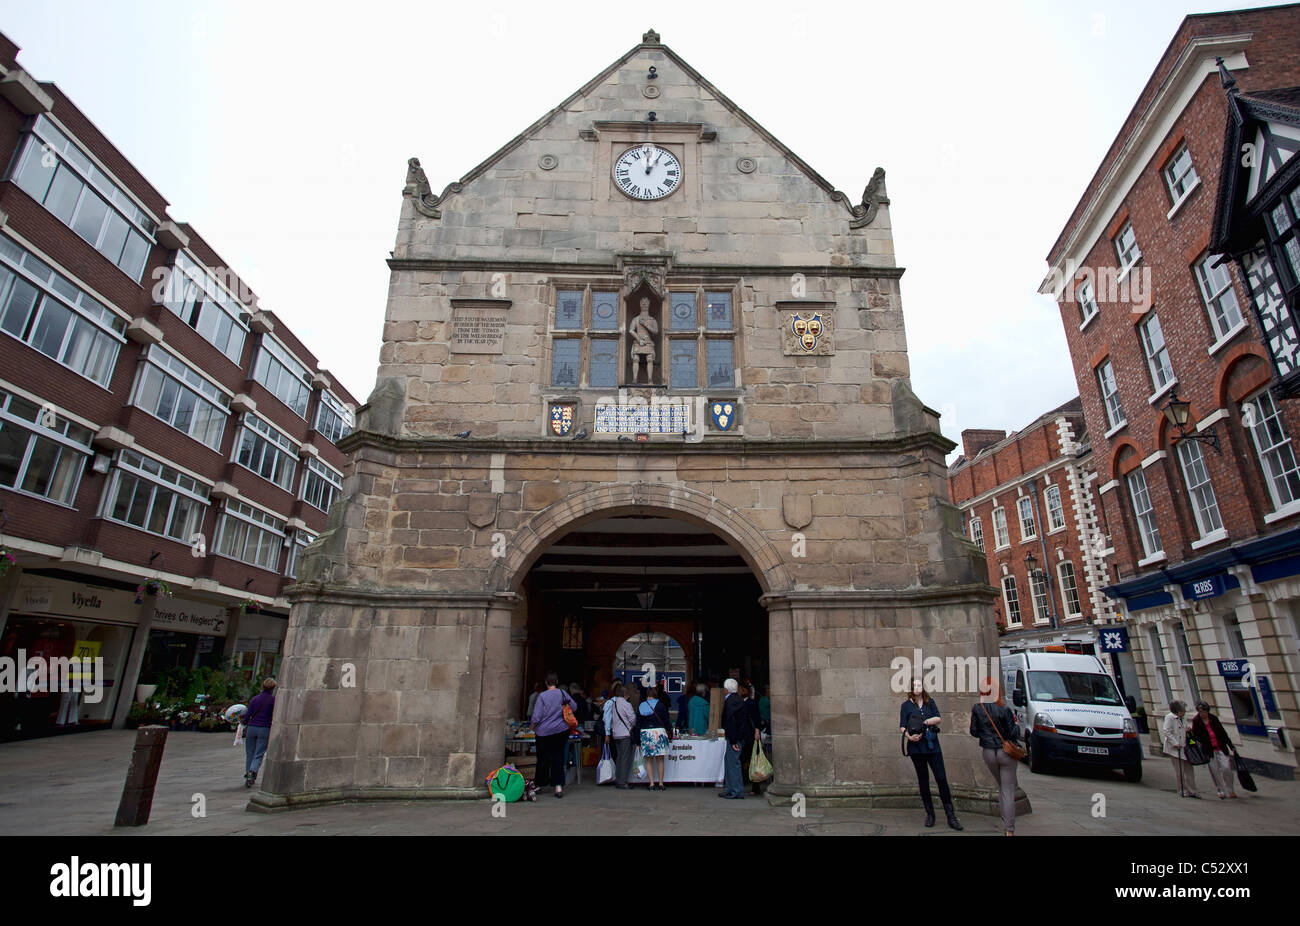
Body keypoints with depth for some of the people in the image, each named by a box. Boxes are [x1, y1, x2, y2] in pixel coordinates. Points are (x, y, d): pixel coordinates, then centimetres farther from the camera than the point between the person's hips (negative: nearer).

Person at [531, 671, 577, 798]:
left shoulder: (542, 696, -14)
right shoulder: (563, 693, -4)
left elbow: (536, 716, -13)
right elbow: (574, 706, 8)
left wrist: (533, 726, 6)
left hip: (544, 732, -2)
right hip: (562, 730, 2)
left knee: (543, 759, 13)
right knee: (558, 757, 8)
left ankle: (540, 785, 25)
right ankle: (558, 786, 1)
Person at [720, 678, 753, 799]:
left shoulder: (730, 701, -17)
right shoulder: (739, 700, 12)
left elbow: (731, 721, -21)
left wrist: (733, 740, -19)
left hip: (735, 737, -10)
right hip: (741, 736, 10)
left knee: (733, 763, -2)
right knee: (730, 762, 17)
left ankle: (737, 792, 4)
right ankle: (730, 789, 25)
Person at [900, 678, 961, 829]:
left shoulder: (930, 702, 10)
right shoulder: (906, 705, 4)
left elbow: (939, 719, 2)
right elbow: (902, 726, 0)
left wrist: (925, 722, -10)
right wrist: (909, 736, -19)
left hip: (932, 745, 1)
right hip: (916, 747, -1)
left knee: (941, 778, -5)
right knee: (923, 780, 6)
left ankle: (951, 816, 2)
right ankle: (929, 814, 18)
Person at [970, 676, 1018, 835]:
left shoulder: (976, 709, -5)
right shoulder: (1004, 710, -16)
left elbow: (974, 731, 0)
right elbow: (1013, 734, -12)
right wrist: (1016, 725, 7)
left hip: (988, 753, 3)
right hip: (1006, 753, -3)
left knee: (1001, 787, 21)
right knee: (1008, 790, 2)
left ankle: (1006, 825, 26)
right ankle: (1009, 829, 1)